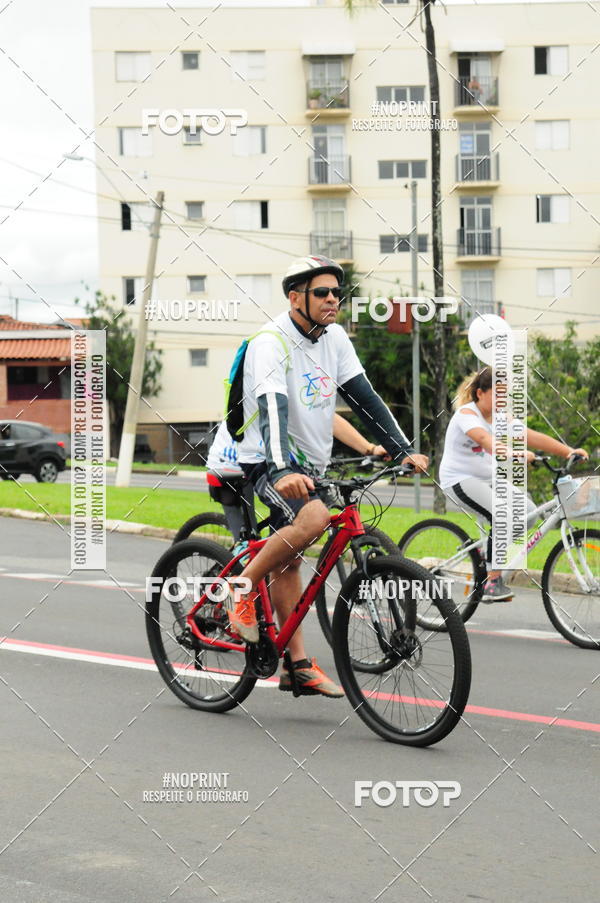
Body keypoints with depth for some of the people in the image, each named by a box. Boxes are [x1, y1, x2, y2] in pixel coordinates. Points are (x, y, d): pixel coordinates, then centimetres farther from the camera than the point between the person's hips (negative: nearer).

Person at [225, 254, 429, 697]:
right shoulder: (270, 344, -20)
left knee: (289, 560, 11)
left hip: (311, 463, 7)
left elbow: (364, 397, 3)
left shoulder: (335, 338, 4)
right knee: (313, 517, -33)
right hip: (270, 463, -7)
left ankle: (299, 667, 13)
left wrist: (405, 450, -6)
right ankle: (242, 587, -14)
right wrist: (282, 470, -49)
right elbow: (273, 409, -34)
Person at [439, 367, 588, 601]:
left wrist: (568, 451, -18)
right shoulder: (466, 414, -17)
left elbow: (532, 437, -5)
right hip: (460, 480, -8)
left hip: (488, 478, 8)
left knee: (528, 514, -10)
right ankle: (493, 582, -18)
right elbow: (484, 438, -37)